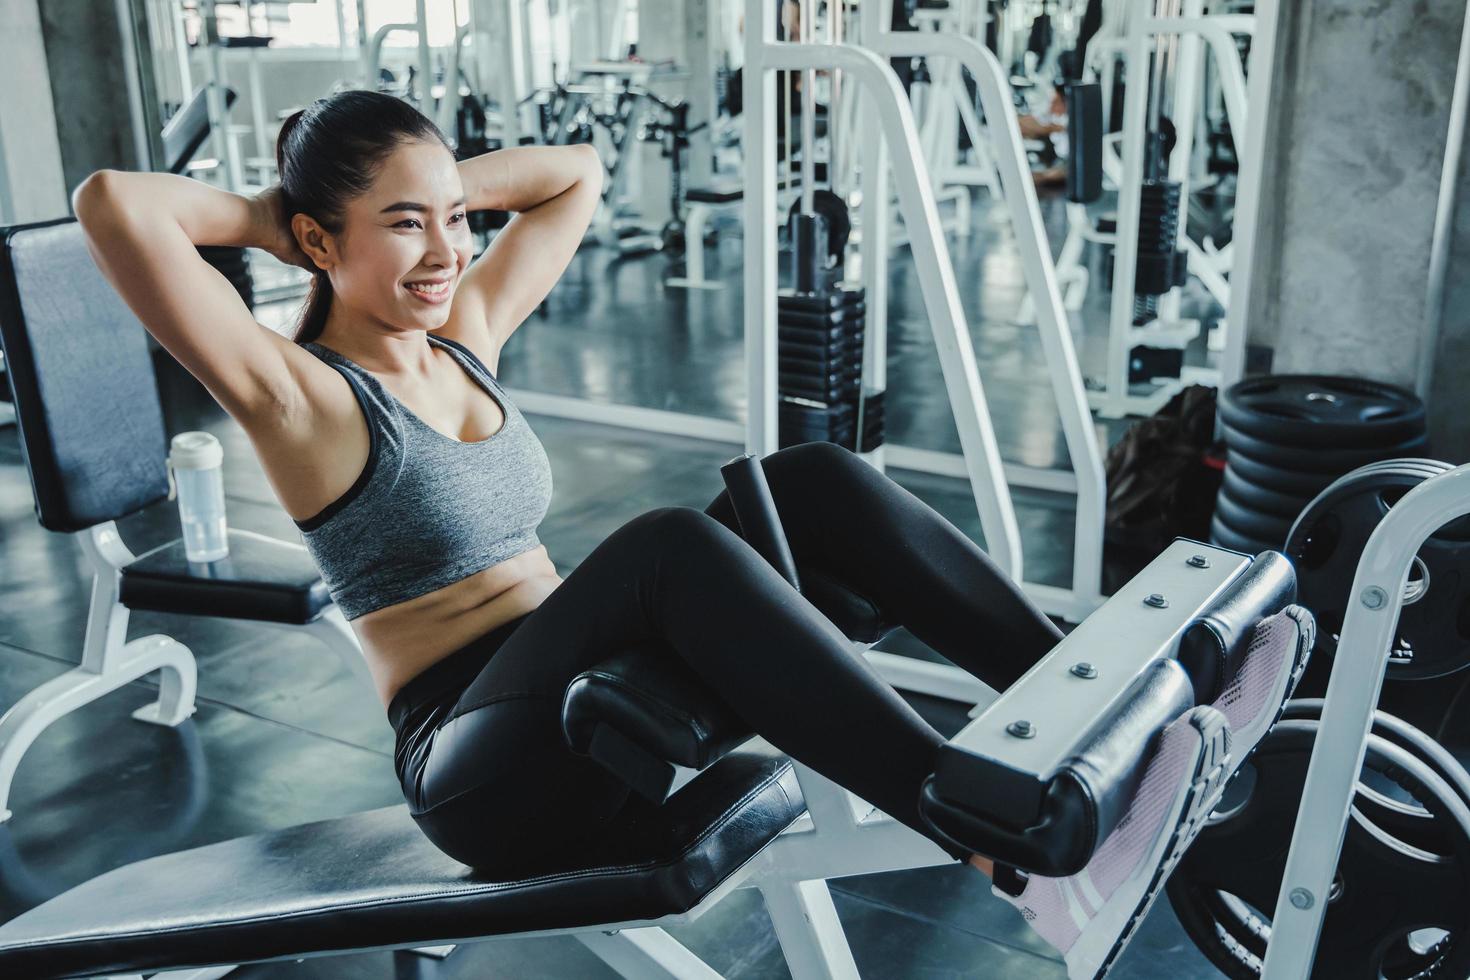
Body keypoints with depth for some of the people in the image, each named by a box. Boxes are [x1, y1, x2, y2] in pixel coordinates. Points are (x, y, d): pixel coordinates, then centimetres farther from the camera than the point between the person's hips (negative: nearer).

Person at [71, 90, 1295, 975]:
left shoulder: (462, 334, 11)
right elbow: (109, 203, -23)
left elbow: (576, 170, 23)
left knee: (812, 478, -14)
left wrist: (437, 183, 12)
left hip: (599, 700, 7)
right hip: (484, 767, -7)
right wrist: (265, 211, -6)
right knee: (668, 544, -36)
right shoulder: (298, 393, -8)